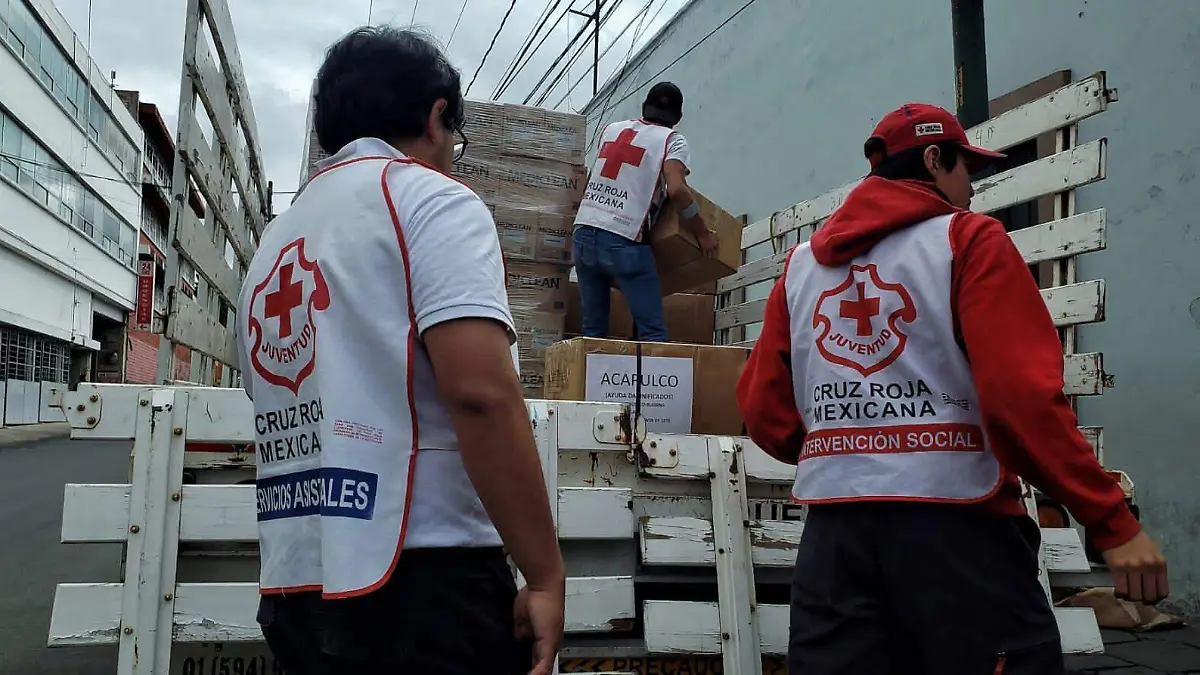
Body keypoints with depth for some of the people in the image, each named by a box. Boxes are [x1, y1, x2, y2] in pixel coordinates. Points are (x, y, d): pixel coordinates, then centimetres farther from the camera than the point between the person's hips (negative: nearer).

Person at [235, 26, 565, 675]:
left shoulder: (272, 246, 17)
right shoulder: (428, 199, -6)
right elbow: (480, 392, -20)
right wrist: (545, 573, -15)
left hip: (295, 591, 8)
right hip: (417, 583, -8)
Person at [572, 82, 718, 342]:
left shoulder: (612, 129, 20)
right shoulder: (672, 140, 4)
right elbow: (676, 190, -12)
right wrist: (703, 233, -2)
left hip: (584, 233, 6)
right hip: (624, 242, -5)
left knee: (592, 331, 10)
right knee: (653, 332, -3)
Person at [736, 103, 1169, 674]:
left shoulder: (801, 263, 12)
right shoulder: (968, 239, -2)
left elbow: (763, 411, 8)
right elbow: (1022, 395, -14)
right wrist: (1114, 524, -9)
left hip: (831, 528, 5)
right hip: (954, 522, -4)